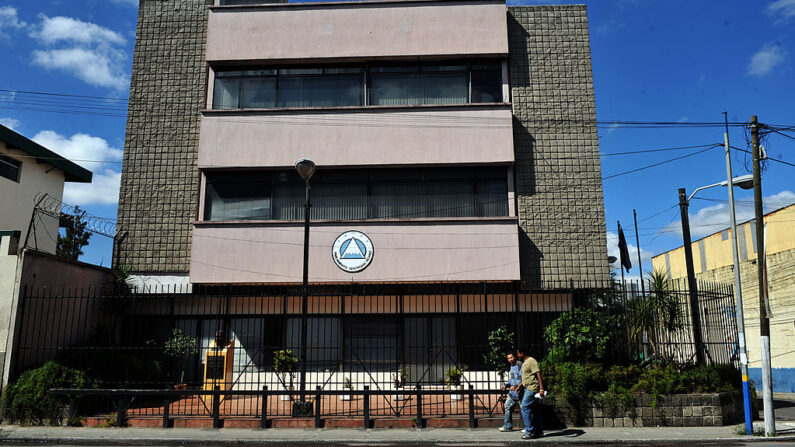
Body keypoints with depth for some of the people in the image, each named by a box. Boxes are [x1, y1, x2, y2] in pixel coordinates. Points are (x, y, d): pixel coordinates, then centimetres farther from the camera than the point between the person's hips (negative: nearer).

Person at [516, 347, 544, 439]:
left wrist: (541, 388, -24)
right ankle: (539, 431, 16)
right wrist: (519, 387, 24)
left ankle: (529, 432, -9)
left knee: (525, 407, -11)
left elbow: (538, 374, -18)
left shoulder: (531, 361, -11)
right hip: (527, 388, 10)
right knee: (535, 410, 11)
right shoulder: (524, 363, 19)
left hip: (532, 389, -10)